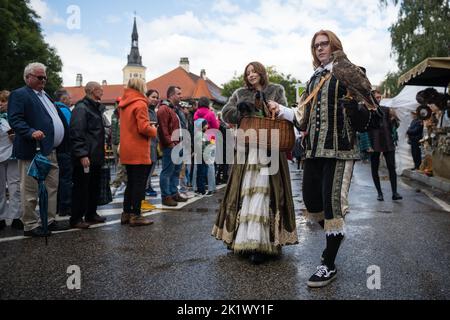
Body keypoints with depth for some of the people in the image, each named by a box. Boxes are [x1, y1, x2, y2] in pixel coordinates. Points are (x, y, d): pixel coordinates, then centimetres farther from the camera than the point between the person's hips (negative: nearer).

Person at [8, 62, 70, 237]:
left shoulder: (45, 95, 20)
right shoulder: (19, 95, -6)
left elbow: (56, 118, 23)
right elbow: (14, 119, -17)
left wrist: (63, 144, 17)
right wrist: (31, 132, -31)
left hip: (50, 151, 9)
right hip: (33, 151, -9)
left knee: (52, 188, 15)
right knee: (31, 191, 1)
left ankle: (49, 220, 26)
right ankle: (30, 226, 11)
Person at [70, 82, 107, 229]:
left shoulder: (97, 107, 18)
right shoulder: (81, 108, -12)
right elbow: (77, 133, -20)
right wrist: (82, 154, -24)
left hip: (96, 156, 10)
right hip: (85, 157, -9)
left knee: (95, 187, 15)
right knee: (81, 188, -3)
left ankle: (91, 214, 26)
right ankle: (76, 219, 6)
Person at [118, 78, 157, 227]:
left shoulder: (124, 104, 12)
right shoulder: (140, 104, -14)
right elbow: (144, 128, -20)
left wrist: (149, 127, 15)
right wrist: (154, 130, -1)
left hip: (127, 152, 8)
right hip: (139, 152, -8)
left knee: (131, 183, 16)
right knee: (139, 184, -1)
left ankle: (126, 213, 21)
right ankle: (135, 216, 3)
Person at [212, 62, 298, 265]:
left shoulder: (276, 90, 12)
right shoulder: (240, 94, 17)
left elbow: (288, 115, 2)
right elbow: (226, 113, 7)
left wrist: (278, 108, -19)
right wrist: (241, 111, -11)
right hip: (246, 150, 3)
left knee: (264, 193, -9)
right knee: (245, 193, 0)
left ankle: (261, 243, -10)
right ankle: (241, 238, 8)